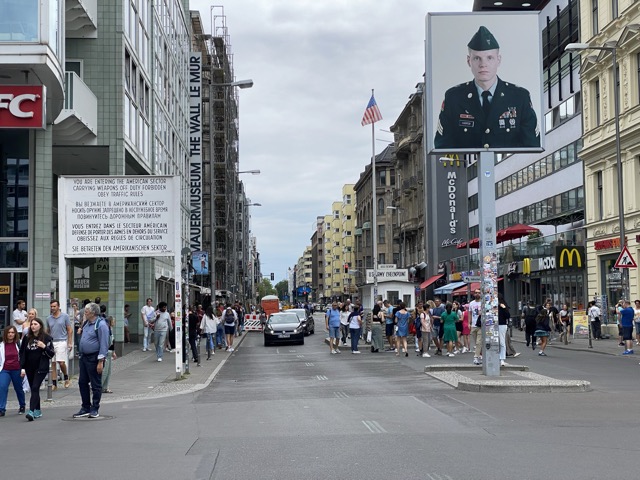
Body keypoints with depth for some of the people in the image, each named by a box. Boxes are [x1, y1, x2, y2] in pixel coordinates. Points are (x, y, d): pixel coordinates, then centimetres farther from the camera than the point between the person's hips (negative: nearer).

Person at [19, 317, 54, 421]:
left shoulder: (47, 338, -3)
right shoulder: (27, 338, 8)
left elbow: (52, 354, -1)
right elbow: (22, 353, 10)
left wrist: (44, 347, -18)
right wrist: (22, 368, 4)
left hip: (41, 368, -5)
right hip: (29, 368, 5)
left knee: (35, 388, -16)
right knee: (33, 389, 11)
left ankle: (31, 411, -25)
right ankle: (38, 411, 23)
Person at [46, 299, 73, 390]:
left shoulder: (65, 316, 0)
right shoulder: (49, 318, 11)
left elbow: (70, 330, 1)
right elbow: (47, 331, 18)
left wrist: (70, 343, -5)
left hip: (61, 342, -4)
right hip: (51, 342, 4)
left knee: (61, 362, -12)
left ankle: (66, 378, 14)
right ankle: (54, 384, 7)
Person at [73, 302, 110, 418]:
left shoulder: (101, 325, -15)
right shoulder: (86, 323, 12)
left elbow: (104, 344, -18)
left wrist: (101, 361, -21)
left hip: (94, 358, -9)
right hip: (84, 357, 9)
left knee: (96, 385, 2)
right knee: (82, 382, 11)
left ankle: (95, 409, 11)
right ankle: (85, 408, 21)